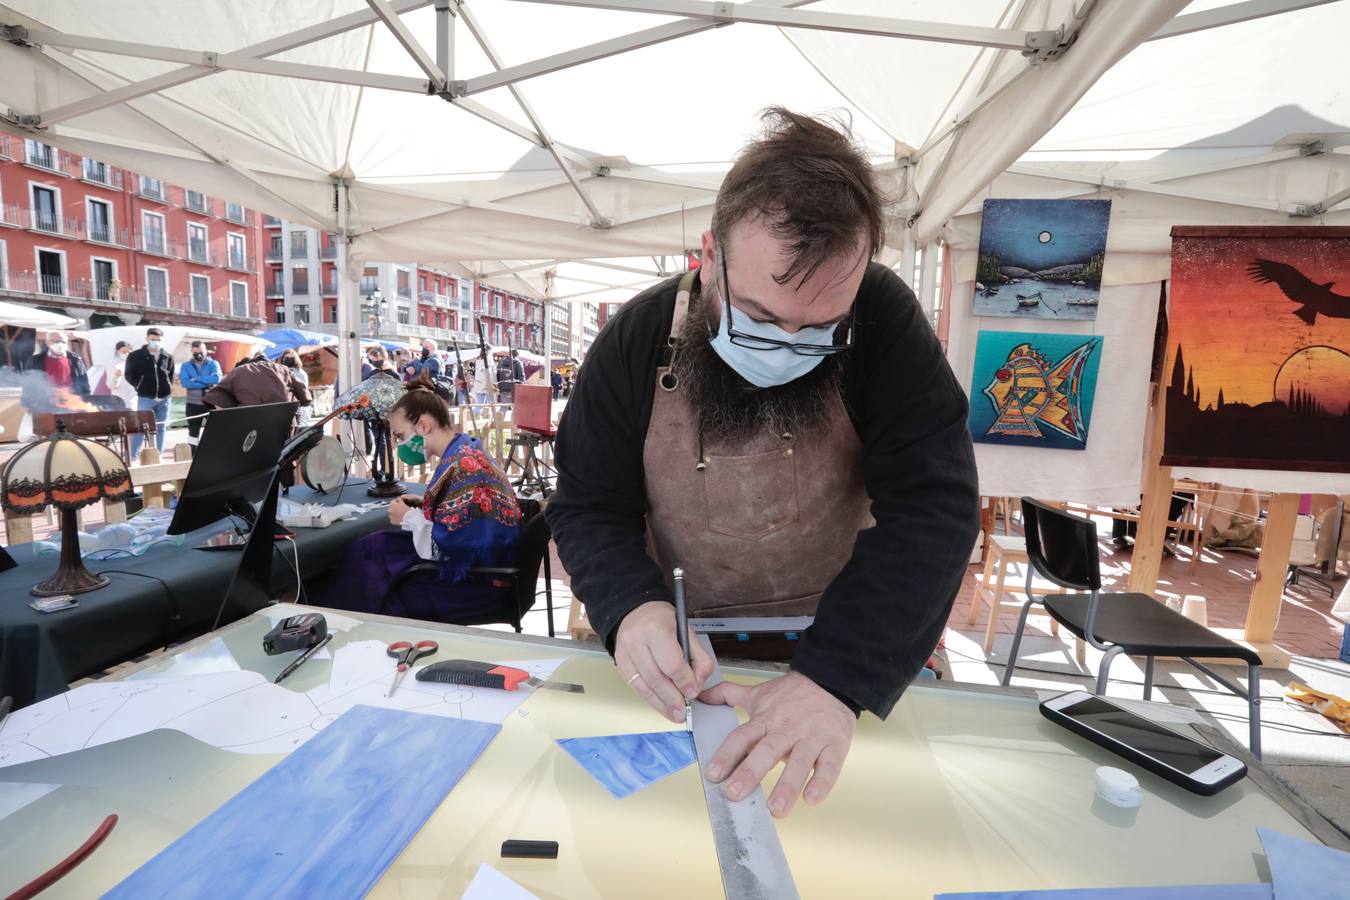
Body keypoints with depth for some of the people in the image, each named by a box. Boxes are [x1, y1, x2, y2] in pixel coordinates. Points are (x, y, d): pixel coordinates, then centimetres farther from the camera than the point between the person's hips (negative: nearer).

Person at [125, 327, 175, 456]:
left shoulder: (168, 357, 8)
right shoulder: (135, 355, 0)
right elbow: (129, 375, 4)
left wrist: (169, 387, 6)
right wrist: (141, 387, -2)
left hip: (164, 398, 3)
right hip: (146, 398, -3)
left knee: (160, 428, 8)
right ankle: (132, 456, 3)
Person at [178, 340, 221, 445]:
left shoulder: (213, 364, 2)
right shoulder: (186, 365, 4)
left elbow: (216, 378, -17)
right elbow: (184, 382, -12)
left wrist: (196, 379, -15)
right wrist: (207, 384, -17)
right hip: (193, 404, 1)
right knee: (193, 431, 9)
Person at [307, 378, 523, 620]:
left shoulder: (460, 467, -23)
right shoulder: (468, 450, 6)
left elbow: (446, 549, -24)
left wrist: (410, 518, -9)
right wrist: (424, 507, 4)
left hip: (475, 583, -8)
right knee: (372, 546, 7)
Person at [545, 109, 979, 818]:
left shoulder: (884, 322, -15)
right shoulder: (636, 340, -12)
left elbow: (933, 508, -20)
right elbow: (586, 507, -6)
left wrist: (839, 676, -33)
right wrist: (631, 608, -26)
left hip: (849, 653, 1)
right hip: (685, 655, 0)